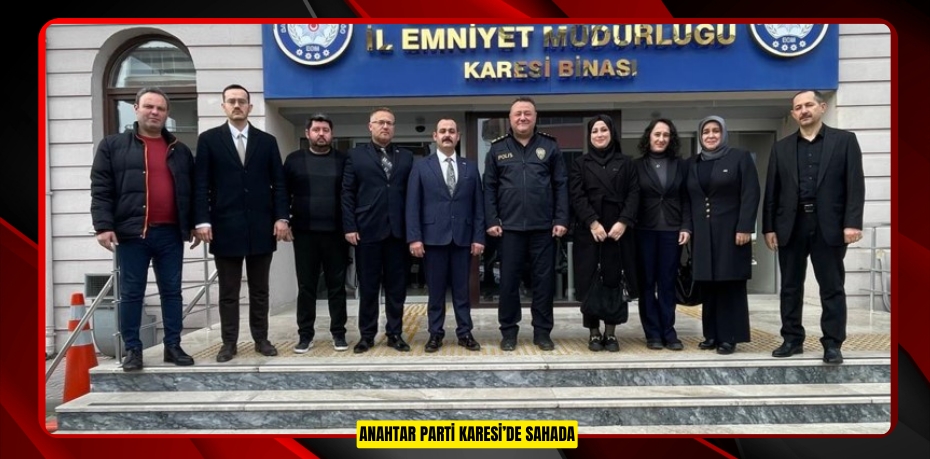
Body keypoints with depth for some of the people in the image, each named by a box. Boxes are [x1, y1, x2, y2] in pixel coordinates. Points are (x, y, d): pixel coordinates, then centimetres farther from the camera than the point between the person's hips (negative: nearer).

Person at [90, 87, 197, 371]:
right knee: (131, 293, 3)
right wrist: (104, 226, -10)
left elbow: (192, 191, 16)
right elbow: (101, 190, -1)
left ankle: (173, 346, 15)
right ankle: (132, 349, 13)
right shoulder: (113, 146, 5)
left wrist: (194, 225, 10)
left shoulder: (180, 151, 14)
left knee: (172, 292, 7)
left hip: (170, 233, 3)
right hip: (131, 232, -2)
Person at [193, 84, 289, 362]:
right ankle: (229, 342, 16)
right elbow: (201, 185, -1)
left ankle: (261, 339, 19)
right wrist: (203, 220, -9)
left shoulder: (267, 141, 9)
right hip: (225, 227, -1)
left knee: (259, 289, 10)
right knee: (228, 291, 6)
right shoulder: (209, 139, 4)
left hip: (261, 227, 2)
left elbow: (278, 183, 6)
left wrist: (281, 217, -3)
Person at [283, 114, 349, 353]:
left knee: (337, 285, 6)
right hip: (304, 233, 1)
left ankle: (338, 333, 15)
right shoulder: (294, 159, 7)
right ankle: (305, 335, 14)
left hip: (335, 233, 0)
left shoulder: (343, 160, 4)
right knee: (306, 286, 6)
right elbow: (284, 193, 7)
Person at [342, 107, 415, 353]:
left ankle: (395, 333, 17)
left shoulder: (406, 157, 12)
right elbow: (347, 194, 2)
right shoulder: (356, 155, 8)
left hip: (398, 231, 2)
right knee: (368, 286, 5)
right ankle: (367, 335, 16)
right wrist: (349, 227, -6)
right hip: (367, 231, -1)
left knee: (397, 286, 6)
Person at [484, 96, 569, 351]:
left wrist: (561, 220, -4)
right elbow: (490, 187, 5)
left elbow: (561, 185, 4)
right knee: (508, 280, 5)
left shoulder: (550, 146, 5)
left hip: (543, 227, 0)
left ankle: (542, 331, 18)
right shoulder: (497, 148, 6)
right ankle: (509, 330, 18)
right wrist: (492, 221, -3)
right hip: (510, 227, 0)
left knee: (544, 280, 6)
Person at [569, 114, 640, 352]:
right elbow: (577, 196, -2)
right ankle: (594, 332, 7)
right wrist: (593, 222, -15)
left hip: (618, 230, 1)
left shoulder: (625, 163, 12)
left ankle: (611, 332, 10)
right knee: (590, 281, -2)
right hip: (588, 231, 0)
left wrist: (623, 222, -13)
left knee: (614, 279, 1)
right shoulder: (580, 164, 10)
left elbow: (634, 195, 3)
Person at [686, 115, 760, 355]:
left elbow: (751, 195, -6)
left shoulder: (740, 157, 1)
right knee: (708, 285, 4)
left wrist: (744, 228, -14)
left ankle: (729, 337, 5)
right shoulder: (692, 164, 14)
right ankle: (712, 335, 12)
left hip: (730, 231, -4)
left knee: (731, 285, 0)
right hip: (702, 234, 4)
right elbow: (688, 199, 13)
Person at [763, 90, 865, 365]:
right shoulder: (781, 147, 11)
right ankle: (792, 339, 17)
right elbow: (771, 191, 8)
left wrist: (852, 223, -12)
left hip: (829, 226, -2)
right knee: (791, 287, 7)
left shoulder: (844, 140, 5)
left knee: (832, 287, 2)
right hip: (790, 226, 3)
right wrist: (769, 227, 1)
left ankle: (832, 344, 10)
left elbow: (855, 185, -2)